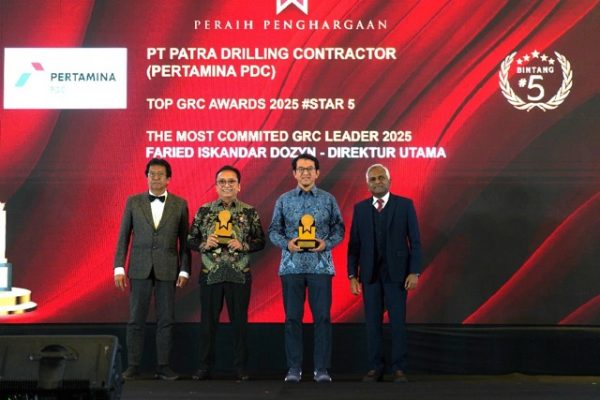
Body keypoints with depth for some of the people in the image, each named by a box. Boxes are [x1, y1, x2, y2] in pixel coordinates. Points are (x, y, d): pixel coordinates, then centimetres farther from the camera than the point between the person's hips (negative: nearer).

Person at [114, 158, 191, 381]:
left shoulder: (180, 204, 4)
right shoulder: (133, 202, 5)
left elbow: (184, 240, 5)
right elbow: (123, 236, 5)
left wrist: (184, 270, -1)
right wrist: (119, 267, -2)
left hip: (167, 269, 0)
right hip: (140, 268, 0)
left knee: (166, 319, 2)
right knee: (136, 319, 2)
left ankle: (163, 366, 10)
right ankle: (133, 366, 9)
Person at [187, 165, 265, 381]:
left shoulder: (250, 212, 2)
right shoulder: (204, 211, 3)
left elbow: (260, 241, 4)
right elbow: (190, 240, 6)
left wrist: (243, 245, -13)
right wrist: (205, 244, -13)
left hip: (239, 275, 0)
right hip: (210, 274, 1)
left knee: (239, 321, 6)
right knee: (208, 321, 6)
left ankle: (241, 367, 16)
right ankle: (205, 367, 17)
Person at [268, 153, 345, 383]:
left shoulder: (328, 199, 5)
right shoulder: (284, 200, 6)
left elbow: (339, 229, 6)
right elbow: (274, 230, 7)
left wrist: (326, 244, -12)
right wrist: (287, 244, -12)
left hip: (321, 266, 0)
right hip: (291, 266, 1)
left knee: (322, 317, -1)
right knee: (292, 318, 3)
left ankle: (322, 368, 8)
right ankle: (294, 368, 11)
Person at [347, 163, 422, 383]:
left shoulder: (405, 204, 1)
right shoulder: (360, 208, 7)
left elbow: (415, 241, -1)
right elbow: (354, 244, 6)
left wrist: (414, 272, -9)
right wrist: (352, 275, 0)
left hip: (396, 273, -2)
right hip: (370, 275, 2)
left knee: (398, 322, 1)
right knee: (373, 323, 5)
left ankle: (398, 369, 9)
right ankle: (375, 367, 13)